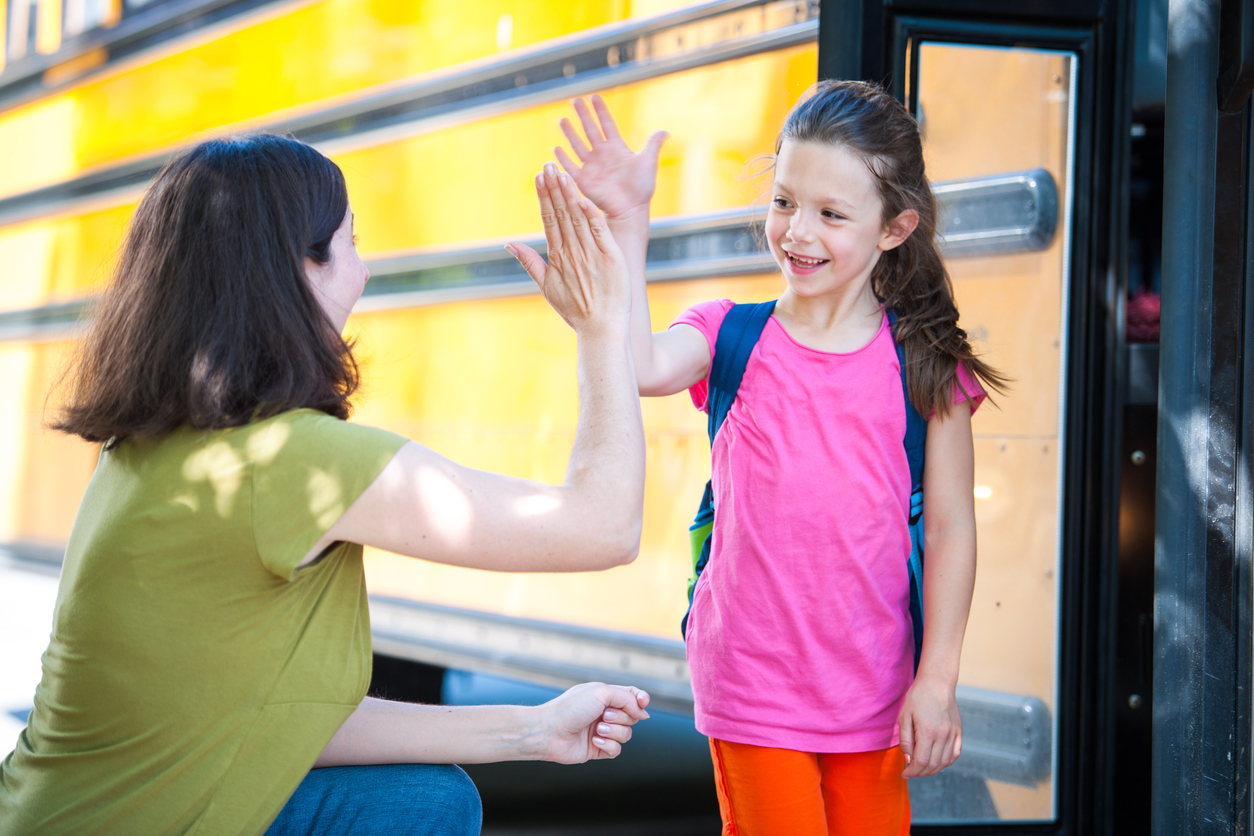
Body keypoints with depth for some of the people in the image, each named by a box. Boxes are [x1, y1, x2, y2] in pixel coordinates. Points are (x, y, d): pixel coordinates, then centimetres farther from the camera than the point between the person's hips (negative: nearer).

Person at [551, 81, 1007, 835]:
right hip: (753, 683, 0)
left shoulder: (924, 364, -2)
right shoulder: (731, 339, -1)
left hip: (873, 691, 1)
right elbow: (643, 369, -23)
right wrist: (629, 224, -26)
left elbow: (951, 529, -1)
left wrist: (937, 681, -3)